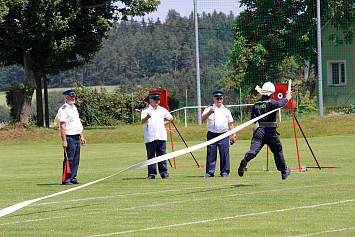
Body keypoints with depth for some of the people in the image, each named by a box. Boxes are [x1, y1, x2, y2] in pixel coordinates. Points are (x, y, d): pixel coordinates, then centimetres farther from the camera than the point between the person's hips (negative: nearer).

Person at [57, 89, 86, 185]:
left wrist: (81, 136, 20)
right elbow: (62, 126, -17)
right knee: (69, 160, -8)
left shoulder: (74, 108, 18)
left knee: (76, 160, 9)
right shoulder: (63, 109, -11)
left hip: (76, 137, 9)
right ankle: (65, 180, -5)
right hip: (69, 137, -9)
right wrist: (64, 140, -22)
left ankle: (73, 178, 13)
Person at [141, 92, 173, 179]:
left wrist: (164, 123, 10)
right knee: (151, 156, -2)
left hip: (161, 136, 3)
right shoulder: (145, 110, 0)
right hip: (150, 138, -3)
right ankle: (151, 174, 2)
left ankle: (164, 173, 7)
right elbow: (142, 121, -15)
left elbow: (170, 118, 28)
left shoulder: (162, 110, 15)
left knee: (162, 155, 3)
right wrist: (147, 117, -37)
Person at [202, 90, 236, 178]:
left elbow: (230, 123, 19)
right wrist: (209, 113, -30)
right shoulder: (209, 108, 8)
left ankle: (225, 171, 3)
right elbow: (203, 118, -10)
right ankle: (210, 172, 3)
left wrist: (233, 135, 11)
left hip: (223, 135, 1)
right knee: (211, 154, -3)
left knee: (224, 153, -5)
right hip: (211, 134, -1)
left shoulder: (226, 110, 17)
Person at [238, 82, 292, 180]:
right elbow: (279, 104, -28)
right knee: (278, 151, 18)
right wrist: (287, 98, -13)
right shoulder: (270, 102, -8)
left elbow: (252, 118, 13)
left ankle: (245, 160, -46)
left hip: (258, 131, 3)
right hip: (270, 132, -3)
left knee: (253, 149, -14)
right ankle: (284, 171, 32)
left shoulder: (256, 103, 12)